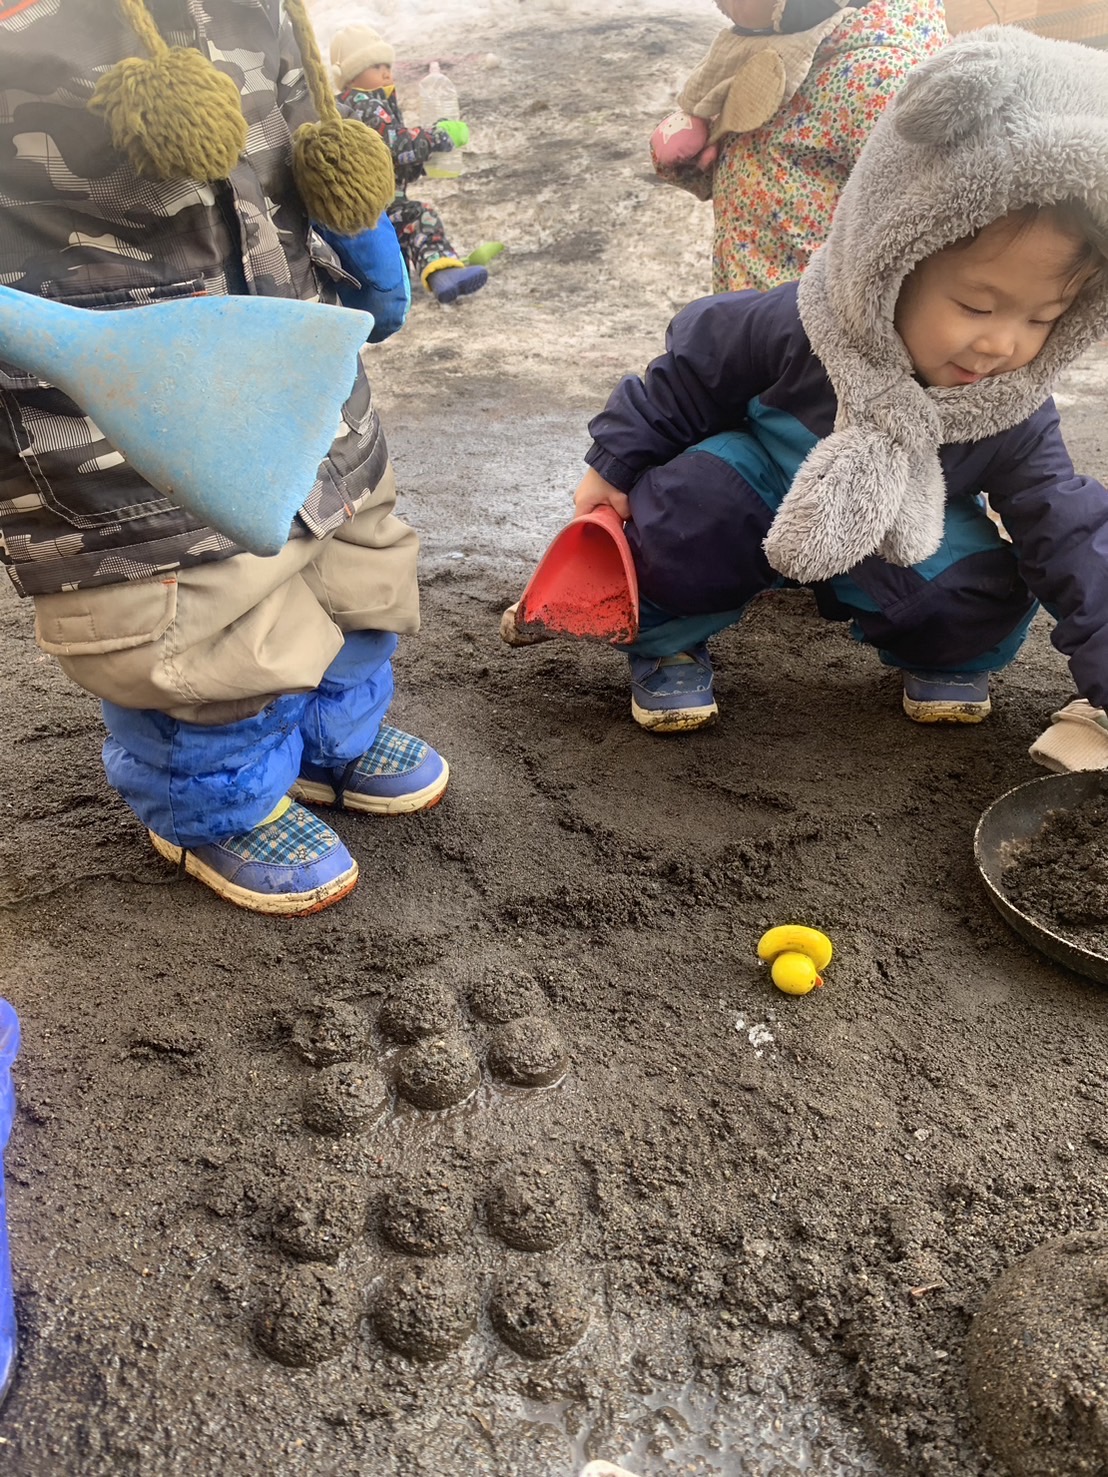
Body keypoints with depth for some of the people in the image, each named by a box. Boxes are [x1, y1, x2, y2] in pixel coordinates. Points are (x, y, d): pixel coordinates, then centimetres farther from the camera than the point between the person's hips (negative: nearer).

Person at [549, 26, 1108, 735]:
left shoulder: (1013, 418, -21)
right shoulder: (793, 326, -28)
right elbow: (691, 372, -12)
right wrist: (615, 465, -6)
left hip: (899, 551, 2)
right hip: (758, 514, -1)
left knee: (988, 589, -24)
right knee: (684, 507, -31)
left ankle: (938, 654, 11)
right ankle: (669, 642, -3)